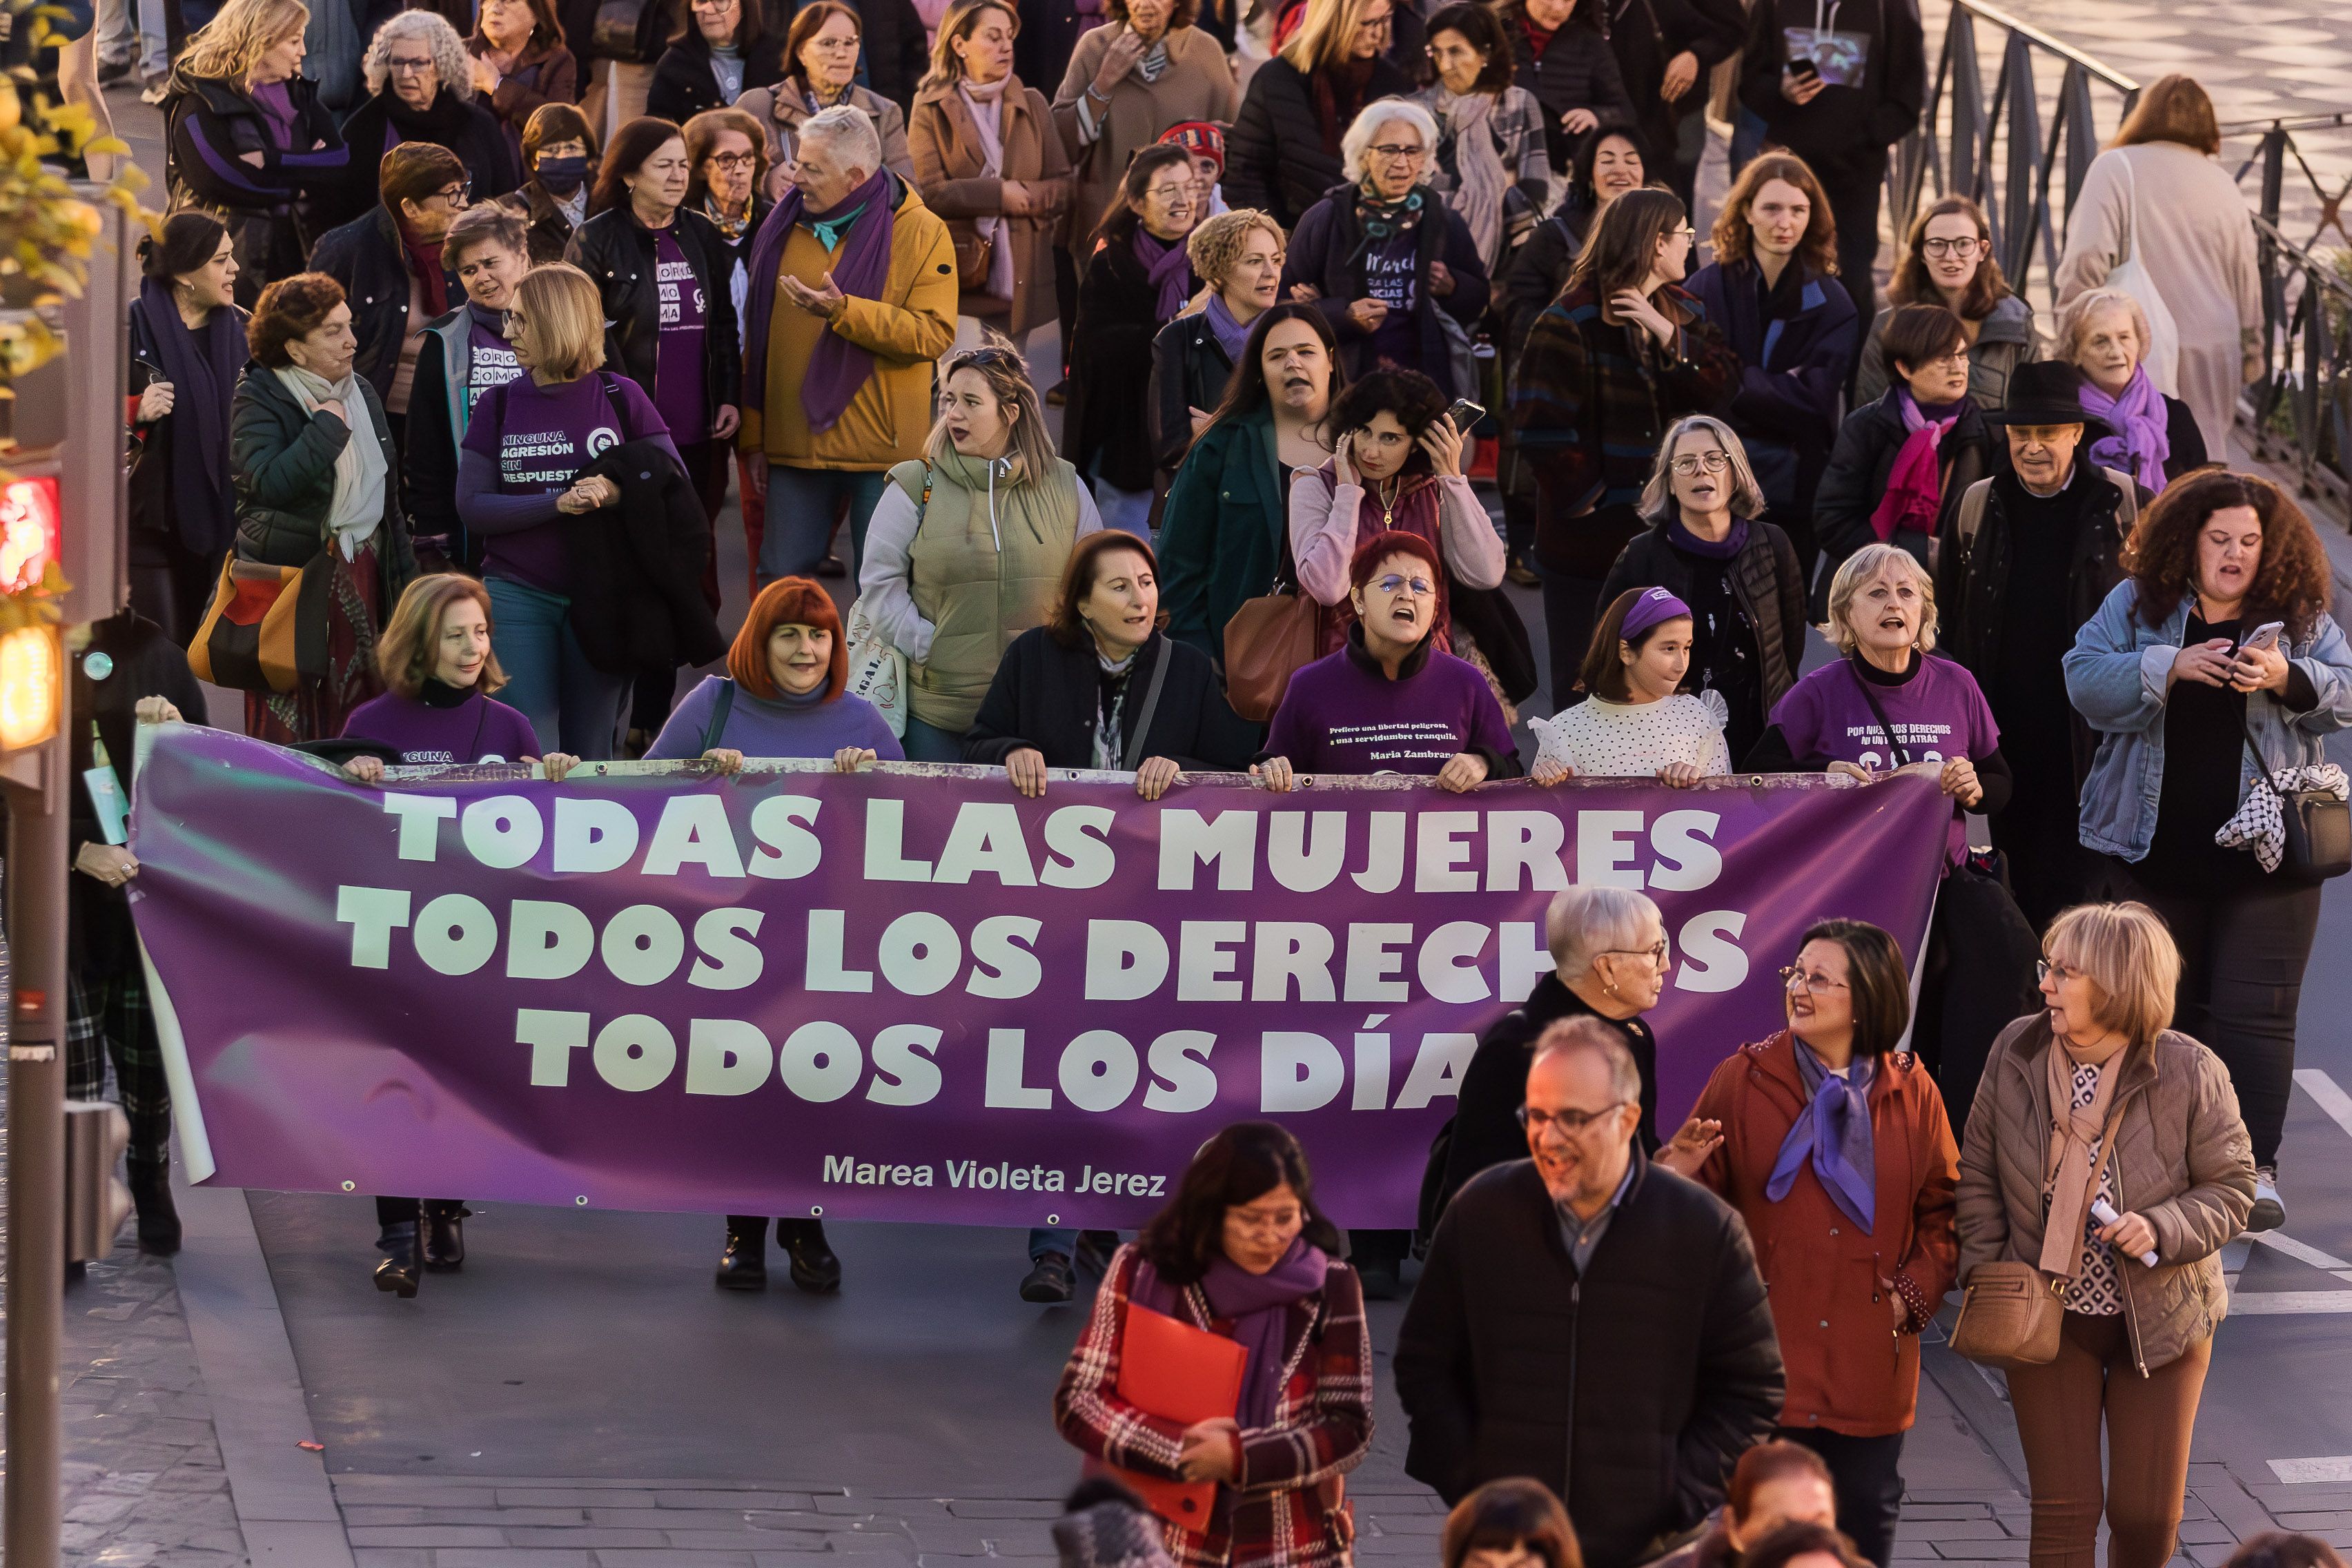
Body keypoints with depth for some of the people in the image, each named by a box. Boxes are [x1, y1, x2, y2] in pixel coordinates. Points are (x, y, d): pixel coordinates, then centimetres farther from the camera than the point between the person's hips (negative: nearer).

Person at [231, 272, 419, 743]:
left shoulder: (361, 392, 12)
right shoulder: (259, 398, -9)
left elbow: (388, 492, 20)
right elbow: (267, 482, -27)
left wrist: (403, 576, 18)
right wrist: (328, 426, -19)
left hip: (362, 575, 6)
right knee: (291, 722, -5)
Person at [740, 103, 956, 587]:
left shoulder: (922, 233, -5)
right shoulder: (783, 229, 8)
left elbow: (933, 334, -16)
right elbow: (757, 339, 12)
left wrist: (844, 311, -24)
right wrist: (753, 437, 10)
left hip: (882, 445, -4)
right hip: (794, 445, 4)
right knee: (782, 580, 6)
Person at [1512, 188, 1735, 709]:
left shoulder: (1682, 313, 10)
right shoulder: (1570, 322, -13)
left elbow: (1723, 388, -2)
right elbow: (1539, 425, -18)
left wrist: (1668, 335, -15)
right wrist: (1585, 498, -14)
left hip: (1665, 530, 6)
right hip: (1592, 540, -6)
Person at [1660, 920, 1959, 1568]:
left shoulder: (1912, 1094, 4)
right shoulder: (1741, 1081, -1)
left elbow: (1942, 1208, 11)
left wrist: (1916, 1291, -2)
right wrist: (1678, 1178, -22)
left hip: (1868, 1362, 2)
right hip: (1763, 1358, -2)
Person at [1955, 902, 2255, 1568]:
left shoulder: (2189, 1072, -15)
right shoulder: (2017, 1051, -7)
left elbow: (2232, 1188, -6)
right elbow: (1978, 1172, 4)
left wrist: (2161, 1229, -24)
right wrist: (1984, 1273, -4)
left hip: (2159, 1322, -1)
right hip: (2048, 1319, 1)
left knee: (2147, 1514, 5)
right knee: (2063, 1510, 1)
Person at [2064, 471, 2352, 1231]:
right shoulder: (2136, 606, 4)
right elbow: (2086, 681, -7)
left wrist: (2287, 678, -21)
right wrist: (2171, 667, -21)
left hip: (2263, 849, -1)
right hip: (2155, 848, 1)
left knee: (2254, 1012, -8)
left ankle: (2254, 1168, -9)